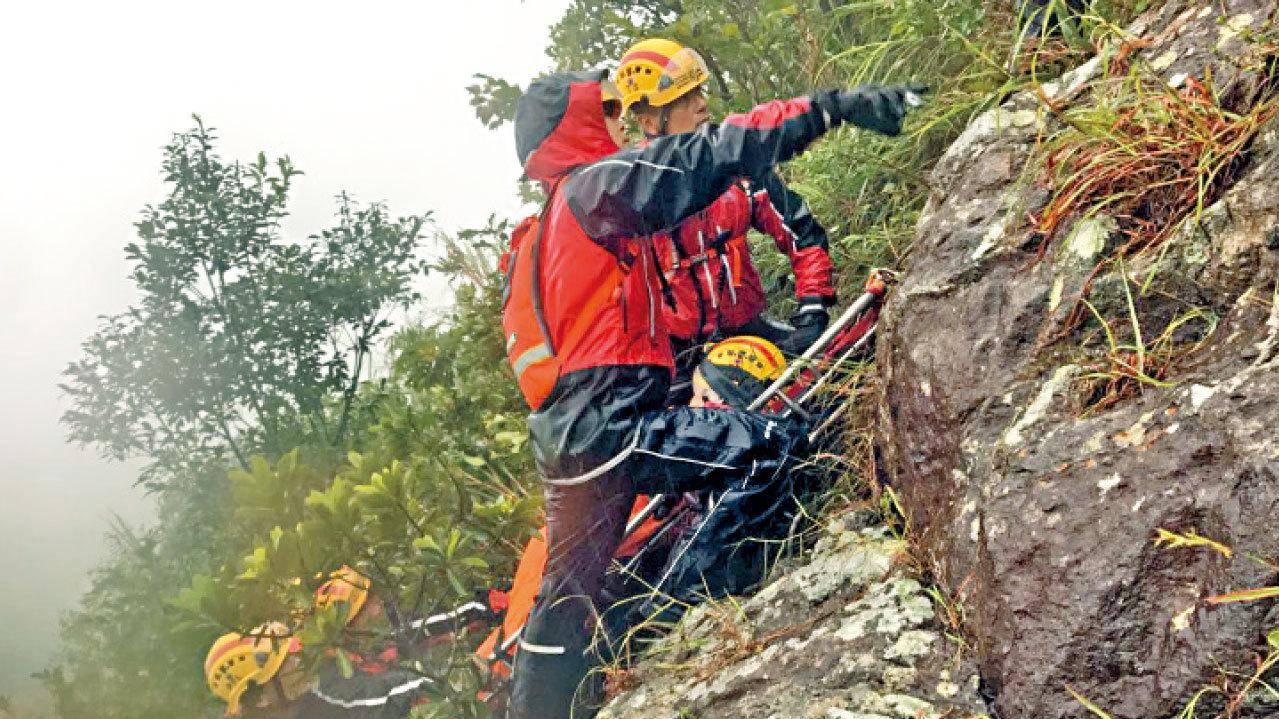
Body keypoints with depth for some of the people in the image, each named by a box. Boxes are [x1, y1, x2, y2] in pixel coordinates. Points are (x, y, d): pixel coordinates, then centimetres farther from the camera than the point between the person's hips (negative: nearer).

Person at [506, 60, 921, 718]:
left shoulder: (546, 225, 24)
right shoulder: (595, 184, -6)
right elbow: (715, 154, -15)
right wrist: (834, 107, -18)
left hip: (566, 429, 10)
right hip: (610, 424, -10)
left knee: (569, 590, 17)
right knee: (786, 446, -17)